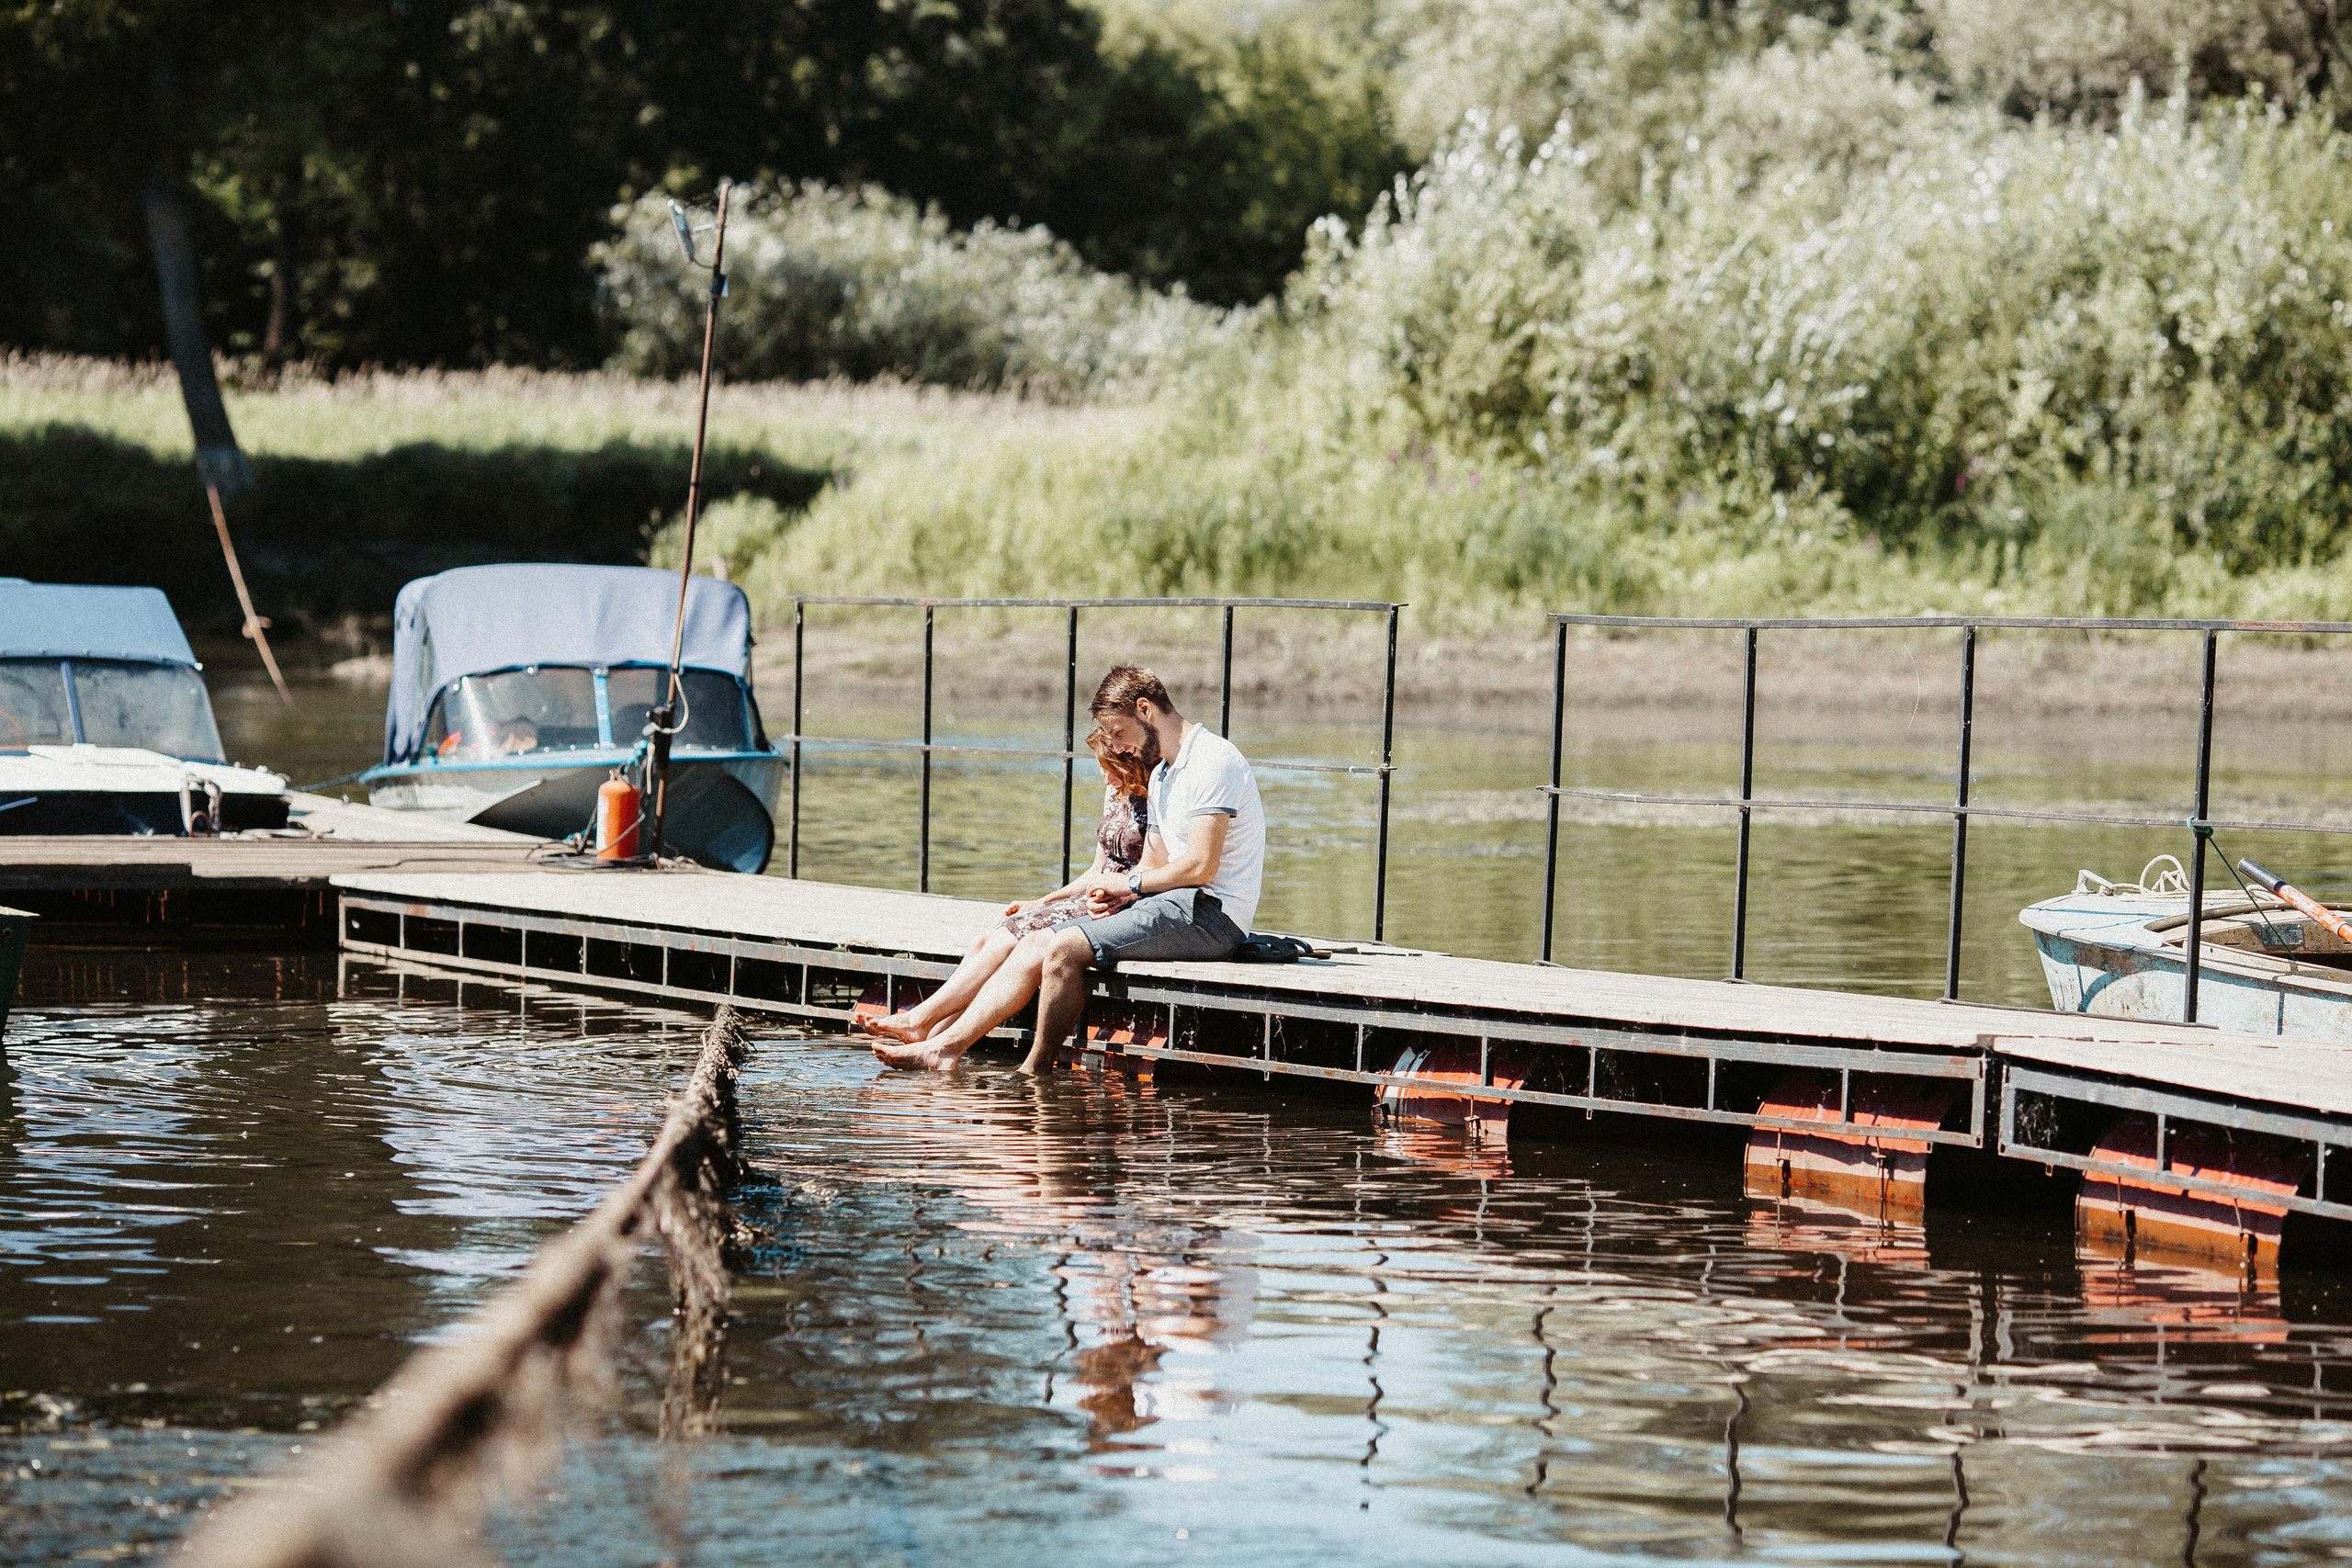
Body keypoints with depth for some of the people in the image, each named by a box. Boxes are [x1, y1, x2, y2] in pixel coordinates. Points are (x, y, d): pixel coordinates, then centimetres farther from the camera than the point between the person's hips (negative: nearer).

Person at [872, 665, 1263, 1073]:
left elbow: (1200, 867, -19)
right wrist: (1112, 896, 0)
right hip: (1175, 905, 10)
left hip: (1210, 912, -10)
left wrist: (1128, 883, -6)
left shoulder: (1212, 760, -11)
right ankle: (946, 1044, -7)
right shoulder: (1161, 776, 23)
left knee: (1064, 949, -22)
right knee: (1036, 945, -3)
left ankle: (1032, 1073, -11)